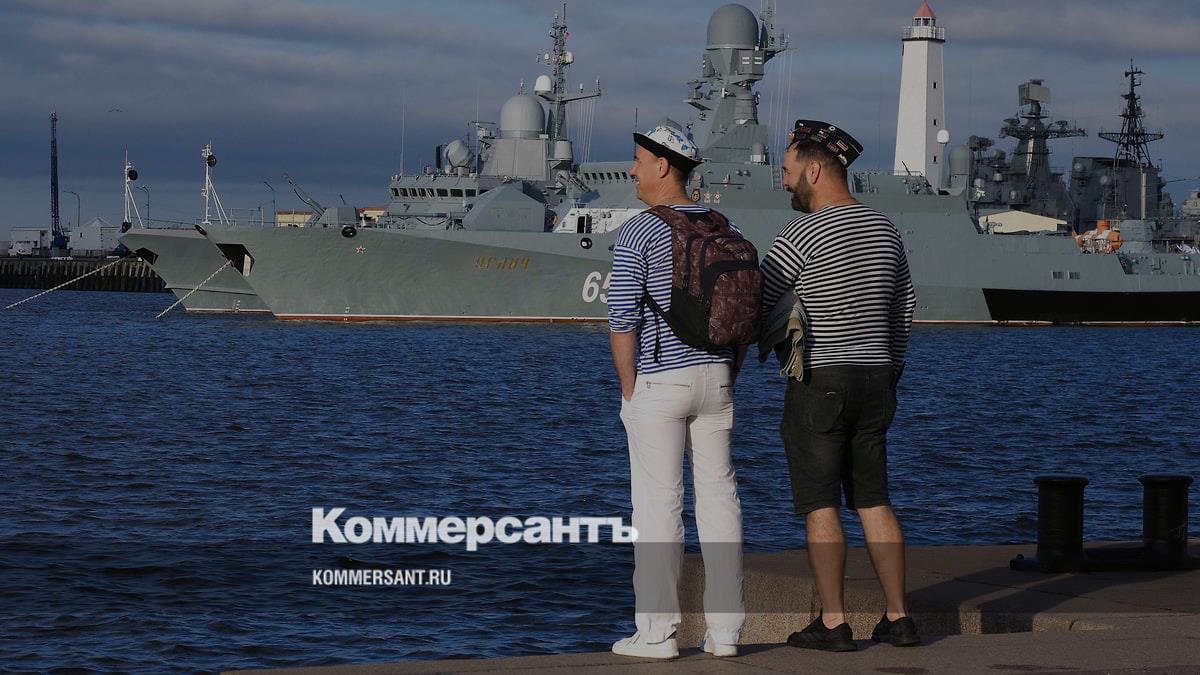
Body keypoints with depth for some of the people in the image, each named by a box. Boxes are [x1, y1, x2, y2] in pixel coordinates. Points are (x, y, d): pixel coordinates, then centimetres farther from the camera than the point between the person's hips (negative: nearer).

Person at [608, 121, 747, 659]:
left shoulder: (639, 233, -11)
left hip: (658, 383, -6)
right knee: (720, 499, 6)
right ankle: (725, 630, 7)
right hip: (714, 378, 6)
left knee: (658, 505, -3)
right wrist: (728, 377, 17)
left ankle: (657, 632, -2)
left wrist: (629, 389, -6)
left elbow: (622, 318, -15)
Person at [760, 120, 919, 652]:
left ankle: (832, 623, -4)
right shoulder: (883, 229, 9)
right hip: (872, 382, 7)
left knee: (819, 506, -2)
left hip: (817, 384, -7)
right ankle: (898, 617, 8)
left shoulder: (803, 233, -14)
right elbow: (904, 309, 17)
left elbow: (757, 302, -11)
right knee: (873, 502, 11)